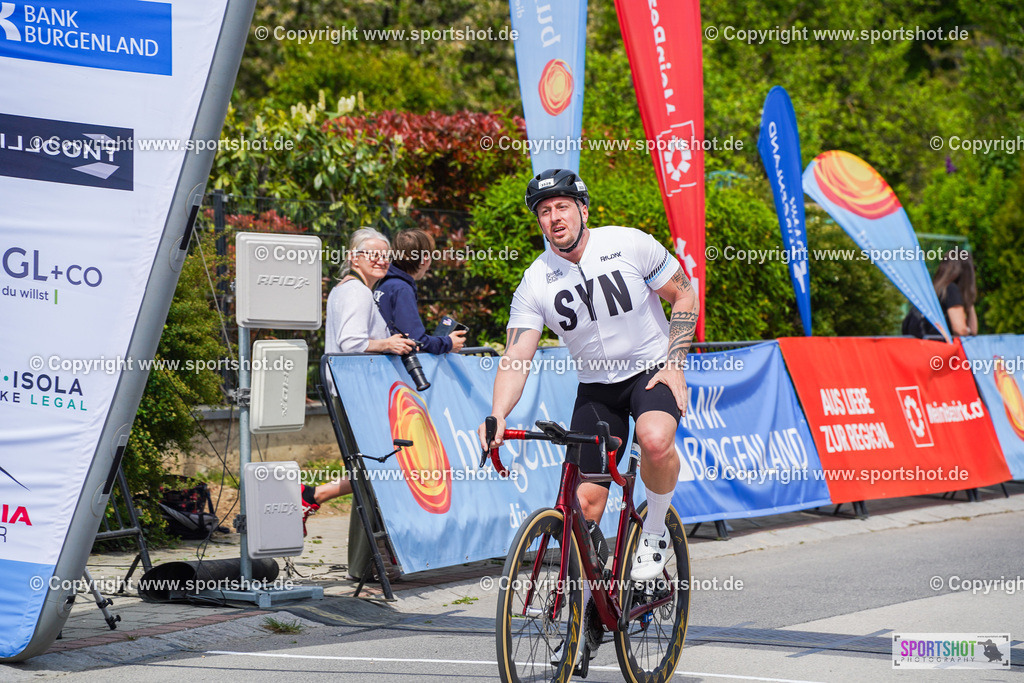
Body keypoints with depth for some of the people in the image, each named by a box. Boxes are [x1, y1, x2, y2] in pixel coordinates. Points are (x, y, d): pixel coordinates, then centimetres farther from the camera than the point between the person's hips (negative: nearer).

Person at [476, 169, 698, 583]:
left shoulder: (630, 244, -13)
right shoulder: (535, 283, -10)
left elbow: (684, 296, -3)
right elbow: (516, 359, -15)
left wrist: (675, 364, -13)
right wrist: (497, 417, -32)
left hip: (653, 371, -2)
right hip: (596, 386, 3)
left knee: (655, 440, -35)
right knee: (585, 501, -5)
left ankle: (655, 533, -9)